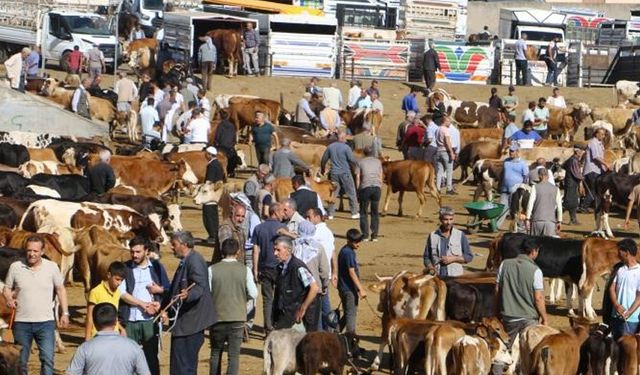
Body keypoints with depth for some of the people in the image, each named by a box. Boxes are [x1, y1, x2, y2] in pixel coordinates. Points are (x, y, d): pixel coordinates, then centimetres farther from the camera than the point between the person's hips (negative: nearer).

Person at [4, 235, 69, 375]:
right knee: (21, 361, 10)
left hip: (45, 322, -1)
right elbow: (7, 289, 8)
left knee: (47, 358, -11)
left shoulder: (52, 267, -3)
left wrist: (65, 313, 3)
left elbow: (60, 290, 7)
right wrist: (9, 299, -14)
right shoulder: (15, 267, -2)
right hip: (21, 322, 1)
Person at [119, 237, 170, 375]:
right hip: (129, 320, 0)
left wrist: (159, 290, -10)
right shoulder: (125, 268, 4)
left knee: (151, 356, 2)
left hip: (149, 320, 0)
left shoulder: (156, 266, 7)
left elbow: (168, 290, 13)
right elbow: (122, 293, -5)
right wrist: (143, 304, -12)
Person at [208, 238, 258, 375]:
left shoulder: (212, 270, -7)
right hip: (237, 318, -1)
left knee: (216, 352, 18)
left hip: (217, 317, 1)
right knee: (234, 355, 2)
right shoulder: (244, 270, -7)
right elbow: (253, 294, -4)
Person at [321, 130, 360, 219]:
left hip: (334, 173, 4)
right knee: (351, 193, 6)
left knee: (333, 193, 9)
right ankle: (354, 213, 9)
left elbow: (324, 160, 12)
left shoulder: (330, 147, 3)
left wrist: (322, 169, 28)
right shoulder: (346, 148, -11)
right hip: (345, 173, -4)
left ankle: (330, 214, 6)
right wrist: (356, 164, 11)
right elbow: (352, 160, -11)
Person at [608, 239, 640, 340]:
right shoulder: (621, 270, 8)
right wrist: (617, 305, -10)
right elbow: (612, 288, 6)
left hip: (631, 318, -6)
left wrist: (629, 313, -18)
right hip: (616, 316, 6)